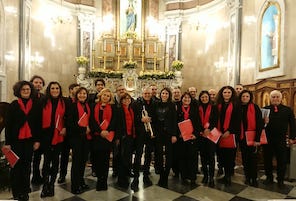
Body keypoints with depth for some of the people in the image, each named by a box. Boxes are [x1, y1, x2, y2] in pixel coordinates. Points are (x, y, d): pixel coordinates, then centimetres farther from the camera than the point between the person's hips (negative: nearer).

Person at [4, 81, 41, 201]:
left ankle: (25, 191, 21)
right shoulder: (13, 105, 0)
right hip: (16, 139, -1)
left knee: (27, 165, 9)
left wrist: (37, 140, -1)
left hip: (30, 139, 1)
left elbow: (38, 124, 2)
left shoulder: (36, 105, 2)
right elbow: (8, 124, -1)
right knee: (16, 165, 7)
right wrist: (7, 142, -4)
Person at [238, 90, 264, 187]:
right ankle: (247, 177, 23)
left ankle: (254, 179, 16)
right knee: (245, 158, 11)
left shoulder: (255, 108, -6)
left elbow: (259, 123, -11)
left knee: (252, 158, 4)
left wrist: (257, 138, -17)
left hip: (251, 136, -3)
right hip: (242, 137, 3)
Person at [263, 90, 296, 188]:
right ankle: (269, 177, 27)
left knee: (282, 160, 9)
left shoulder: (287, 110, 2)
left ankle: (280, 180, 24)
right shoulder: (265, 109, 1)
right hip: (267, 139, 0)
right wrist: (263, 121, -22)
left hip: (281, 139, 0)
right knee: (267, 159, 11)